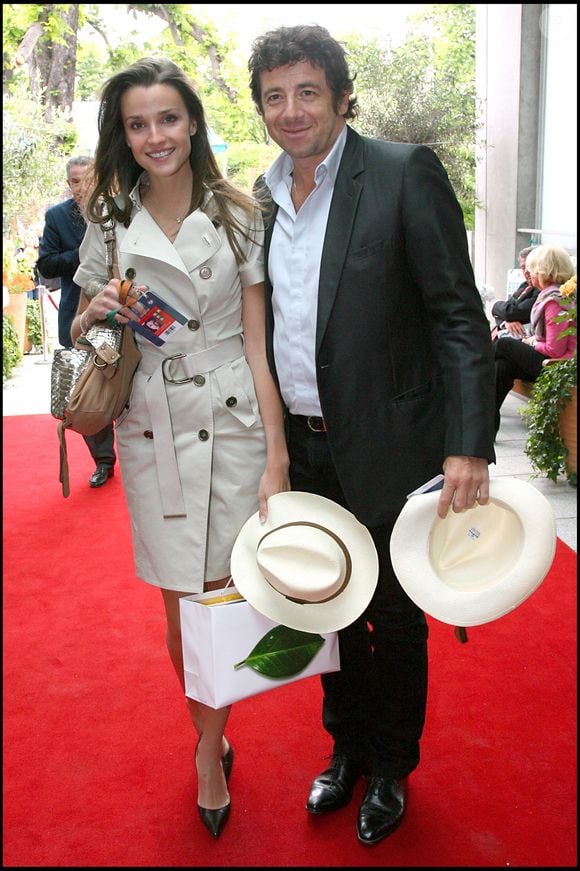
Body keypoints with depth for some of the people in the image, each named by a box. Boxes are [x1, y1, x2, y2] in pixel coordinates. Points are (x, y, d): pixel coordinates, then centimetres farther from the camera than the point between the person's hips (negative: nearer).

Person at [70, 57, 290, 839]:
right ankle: (211, 736, 33)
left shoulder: (239, 216, 0)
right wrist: (96, 312, -12)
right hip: (151, 429, 2)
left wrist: (276, 457, -9)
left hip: (233, 421, -1)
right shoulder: (111, 223, 6)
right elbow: (81, 333, 14)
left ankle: (209, 745, 27)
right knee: (180, 605, 9)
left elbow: (258, 341, -2)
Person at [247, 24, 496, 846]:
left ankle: (391, 767, 35)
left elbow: (459, 317, -13)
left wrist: (469, 446, -21)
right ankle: (346, 747, 41)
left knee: (394, 621, 12)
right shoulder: (264, 196, 8)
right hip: (302, 450, 5)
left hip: (387, 450, -5)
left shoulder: (405, 173, -10)